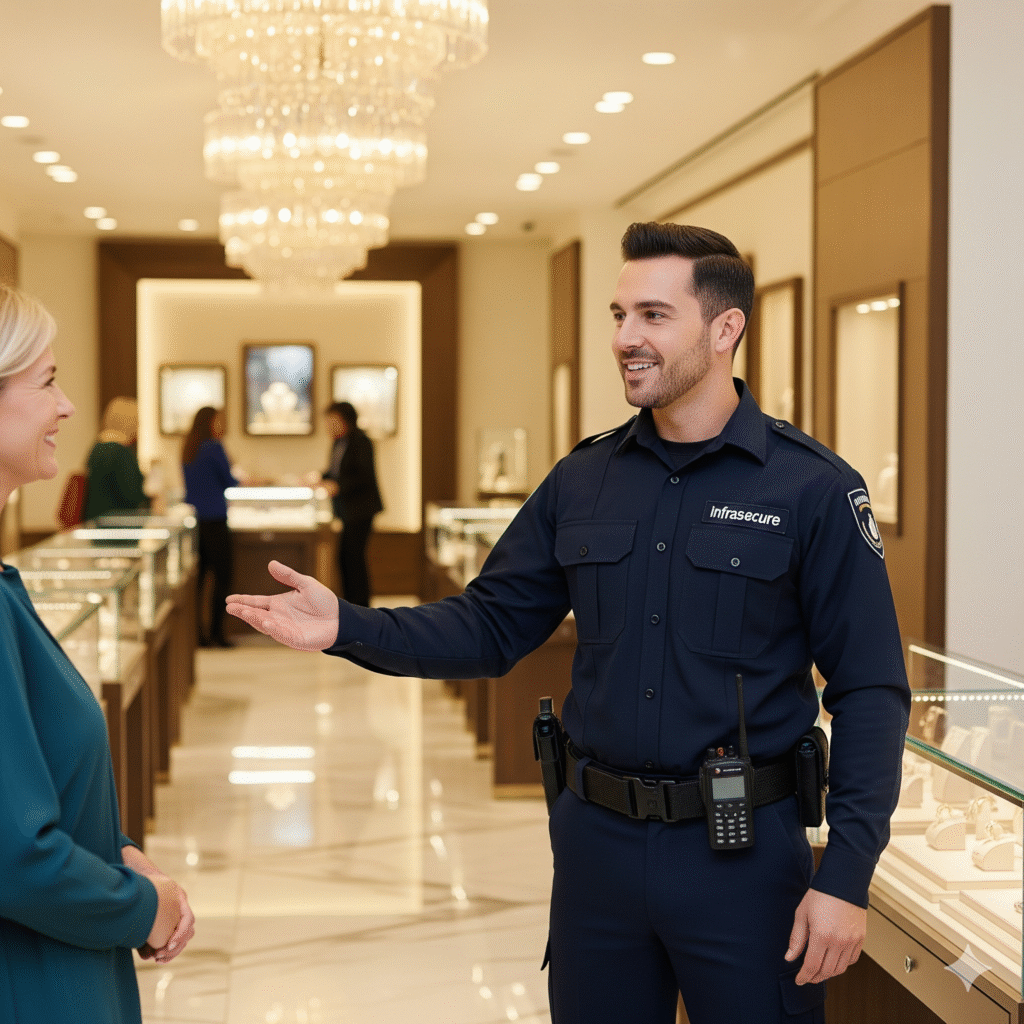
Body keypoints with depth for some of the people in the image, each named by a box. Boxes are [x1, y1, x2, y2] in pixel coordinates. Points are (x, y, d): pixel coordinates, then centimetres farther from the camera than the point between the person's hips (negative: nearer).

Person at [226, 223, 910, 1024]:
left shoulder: (813, 490, -9)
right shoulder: (582, 482, 5)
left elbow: (870, 692, -10)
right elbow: (491, 627, 7)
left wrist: (846, 875, -15)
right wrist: (347, 629, -7)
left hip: (741, 849, -4)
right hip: (597, 839, 4)